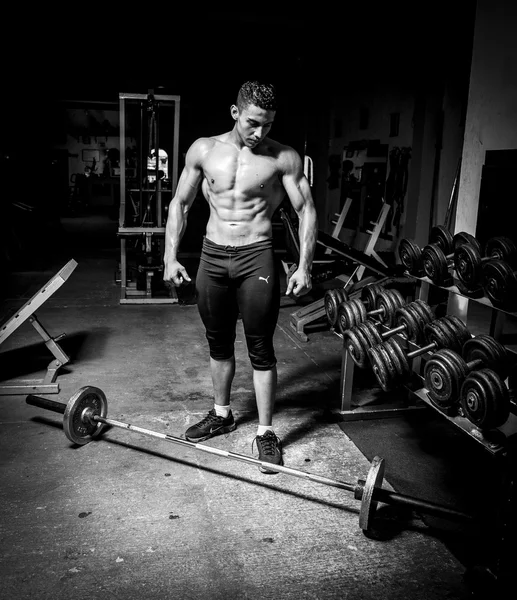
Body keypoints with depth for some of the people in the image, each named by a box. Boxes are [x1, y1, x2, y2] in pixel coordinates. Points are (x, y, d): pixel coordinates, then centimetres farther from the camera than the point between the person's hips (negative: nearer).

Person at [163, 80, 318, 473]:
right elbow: (180, 204, 9)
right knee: (219, 343, 15)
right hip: (213, 256, 3)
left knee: (260, 350, 1)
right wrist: (171, 257, 2)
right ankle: (221, 414, 35)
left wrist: (304, 267, -13)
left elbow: (306, 211, -4)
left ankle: (266, 433, 14)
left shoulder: (284, 158, -5)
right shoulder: (204, 150, 3)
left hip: (256, 258, -3)